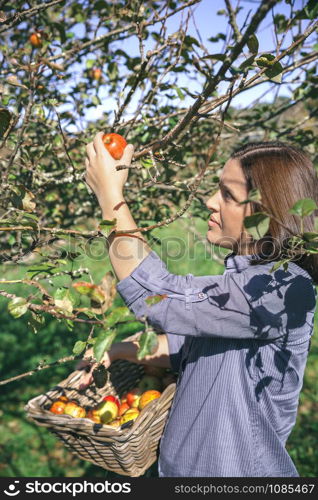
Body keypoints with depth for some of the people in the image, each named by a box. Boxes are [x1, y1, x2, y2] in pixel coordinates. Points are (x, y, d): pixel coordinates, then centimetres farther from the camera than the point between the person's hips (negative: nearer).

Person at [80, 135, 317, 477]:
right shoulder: (243, 279, 1)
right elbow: (190, 345, 9)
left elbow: (158, 297, -32)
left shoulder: (284, 289, -27)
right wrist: (118, 351, -5)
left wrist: (109, 192, -27)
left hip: (238, 468, -7)